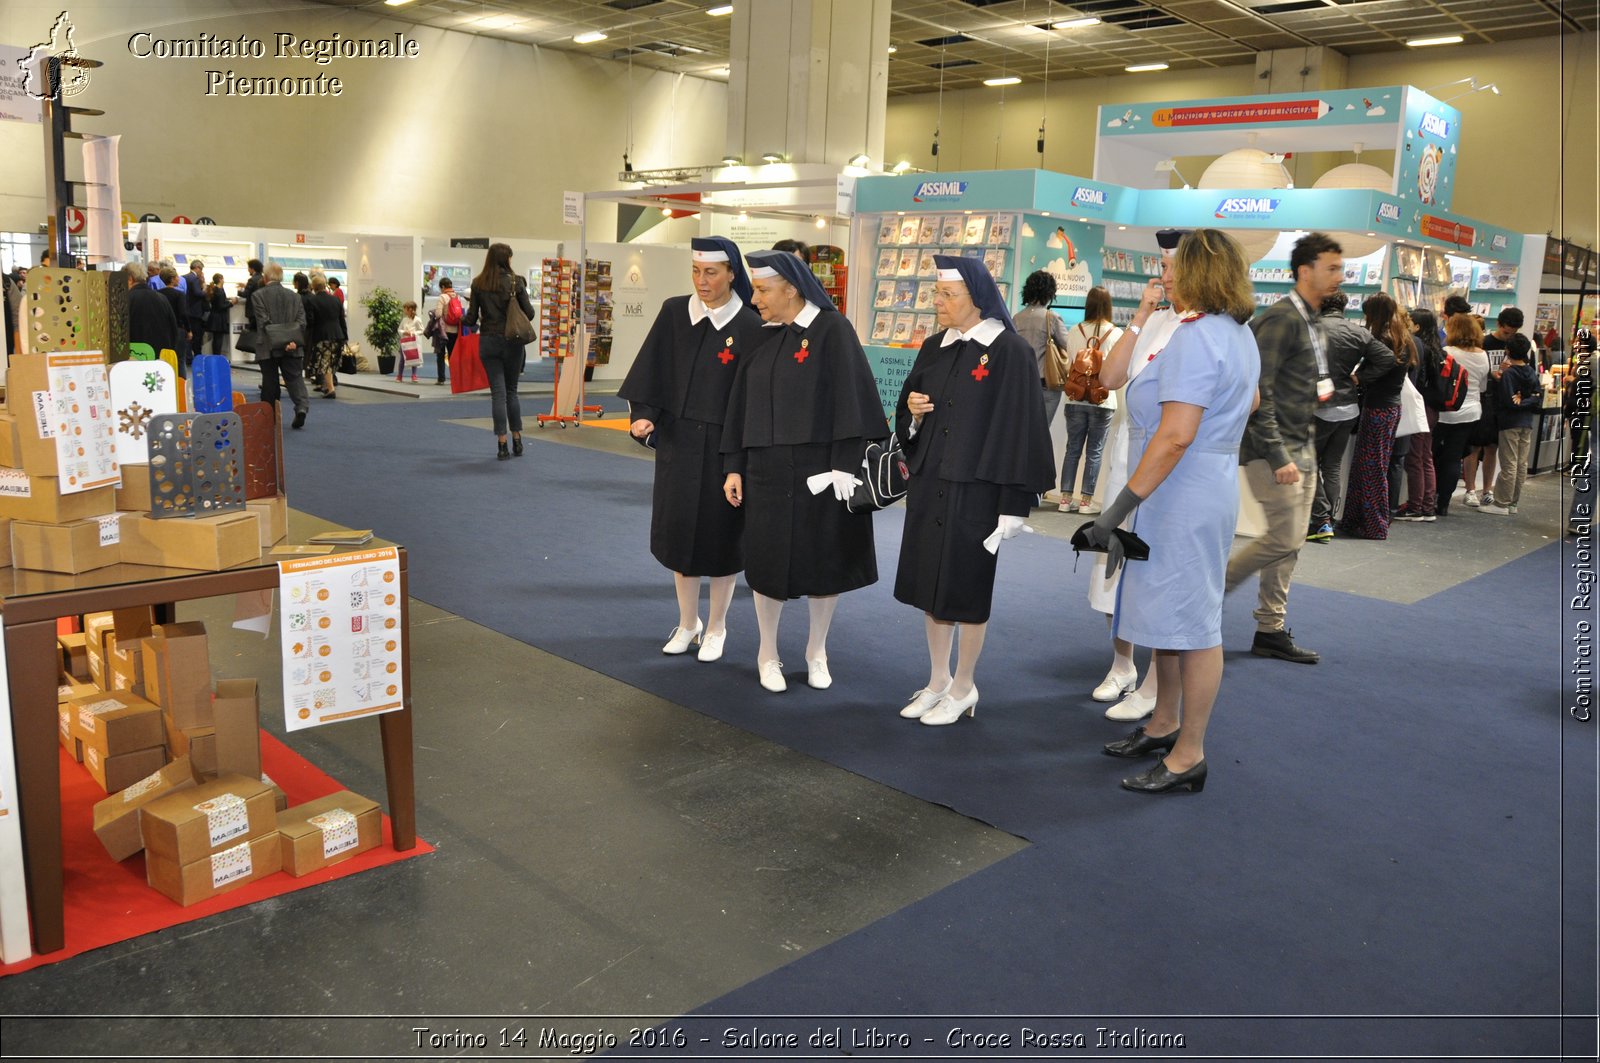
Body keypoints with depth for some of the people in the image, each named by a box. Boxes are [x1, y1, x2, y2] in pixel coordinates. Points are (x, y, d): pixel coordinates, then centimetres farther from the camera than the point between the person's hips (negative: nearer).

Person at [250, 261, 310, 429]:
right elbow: (302, 321, 0)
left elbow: (264, 322, -11)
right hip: (293, 347, 2)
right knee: (295, 377, 2)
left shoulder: (258, 295, -3)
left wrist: (279, 342, -11)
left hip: (269, 348, -2)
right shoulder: (294, 296, 8)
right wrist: (293, 341, -6)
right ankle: (301, 406, -20)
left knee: (270, 382, 6)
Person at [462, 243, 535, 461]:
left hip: (488, 341, 1)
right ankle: (517, 442, 17)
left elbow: (472, 317, 0)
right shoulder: (516, 281, -5)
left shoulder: (478, 283, -1)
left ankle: (502, 446, 1)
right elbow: (529, 313, -4)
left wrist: (462, 320, 22)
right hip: (511, 341, -1)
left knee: (498, 393, 3)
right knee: (511, 391, 13)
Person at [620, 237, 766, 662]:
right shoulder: (674, 313, 0)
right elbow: (652, 371, 2)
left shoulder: (749, 327, -10)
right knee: (678, 531, 11)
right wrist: (644, 415, -14)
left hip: (723, 447, -3)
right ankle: (688, 622, 28)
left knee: (720, 536, 7)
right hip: (676, 441, 4)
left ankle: (716, 627, 25)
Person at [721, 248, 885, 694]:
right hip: (767, 469, 4)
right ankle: (768, 653, 24)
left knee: (825, 561, 7)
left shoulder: (832, 330, -8)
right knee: (767, 561, 6)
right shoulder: (761, 338, 7)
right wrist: (734, 466, 7)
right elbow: (741, 404, 10)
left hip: (820, 468, -4)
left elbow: (850, 399, -13)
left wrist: (845, 466, -17)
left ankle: (817, 651, 26)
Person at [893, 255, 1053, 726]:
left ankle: (963, 688, 20)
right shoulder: (933, 348, 9)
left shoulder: (1010, 352, -11)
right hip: (928, 484, 7)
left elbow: (1019, 426, -13)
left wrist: (1013, 504, -16)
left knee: (966, 589, 4)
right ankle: (938, 681, 27)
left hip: (974, 490, -6)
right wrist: (910, 407, -6)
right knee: (929, 583, 12)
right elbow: (909, 418, 18)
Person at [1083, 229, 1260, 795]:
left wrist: (1120, 508, -28)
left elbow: (1176, 435, -28)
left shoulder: (1196, 338, -19)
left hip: (1185, 499, -10)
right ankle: (1164, 725, 33)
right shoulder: (1240, 333, 13)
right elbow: (1250, 399, 32)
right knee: (1169, 614, 19)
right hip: (1213, 483, 10)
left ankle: (1189, 757, 9)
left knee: (1192, 623, -2)